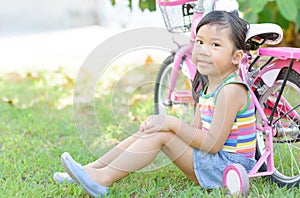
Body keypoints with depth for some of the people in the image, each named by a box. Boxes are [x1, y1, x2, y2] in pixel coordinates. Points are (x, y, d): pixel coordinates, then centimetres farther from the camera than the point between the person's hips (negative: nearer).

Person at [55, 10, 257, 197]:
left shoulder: (231, 90, -19)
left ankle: (105, 177, -16)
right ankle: (93, 169, 2)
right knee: (148, 130, 3)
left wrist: (173, 123, -20)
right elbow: (196, 130, 12)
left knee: (161, 134, -20)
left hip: (225, 167, -9)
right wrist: (170, 124, -6)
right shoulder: (209, 89, 11)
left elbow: (213, 143, -24)